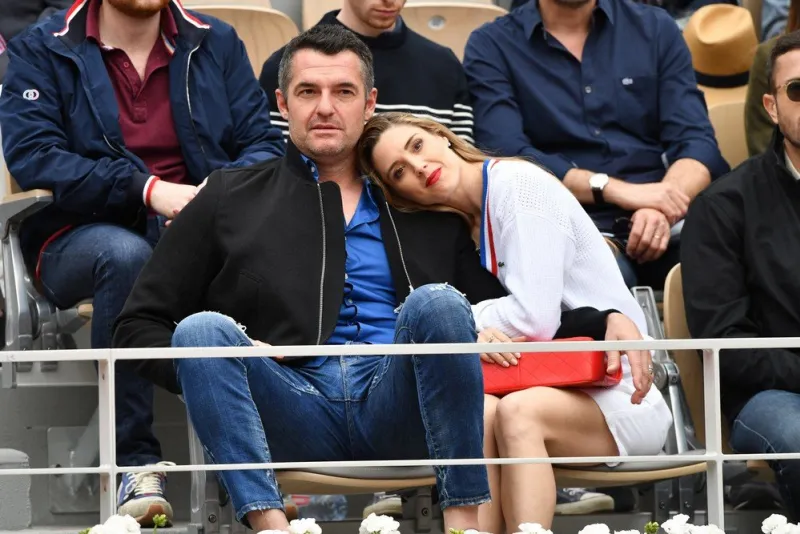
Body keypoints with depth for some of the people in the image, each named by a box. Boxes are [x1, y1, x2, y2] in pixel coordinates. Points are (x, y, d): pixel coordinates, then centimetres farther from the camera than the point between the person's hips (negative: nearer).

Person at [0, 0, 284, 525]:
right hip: (80, 238, -2)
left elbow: (264, 142, 6)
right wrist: (148, 191, -21)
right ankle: (135, 463, -35)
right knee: (125, 253, -38)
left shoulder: (217, 44, 14)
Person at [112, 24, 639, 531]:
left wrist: (606, 321, 4)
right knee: (202, 329, -27)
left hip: (398, 415, 1)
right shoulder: (230, 199, 20)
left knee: (435, 303, -27)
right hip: (295, 415, 0)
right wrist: (213, 371, -3)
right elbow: (139, 327, 17)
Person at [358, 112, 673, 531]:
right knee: (480, 410, -25)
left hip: (621, 402, -5)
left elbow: (535, 319, -18)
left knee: (517, 411, -32)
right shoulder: (466, 223, 14)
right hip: (557, 392, 6)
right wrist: (478, 329, -14)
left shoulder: (518, 184, -9)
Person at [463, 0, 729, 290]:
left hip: (668, 221, 3)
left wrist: (662, 208, -17)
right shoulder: (491, 46, 7)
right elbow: (507, 156, -7)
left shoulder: (655, 28, 14)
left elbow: (696, 141, 4)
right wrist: (615, 189, -19)